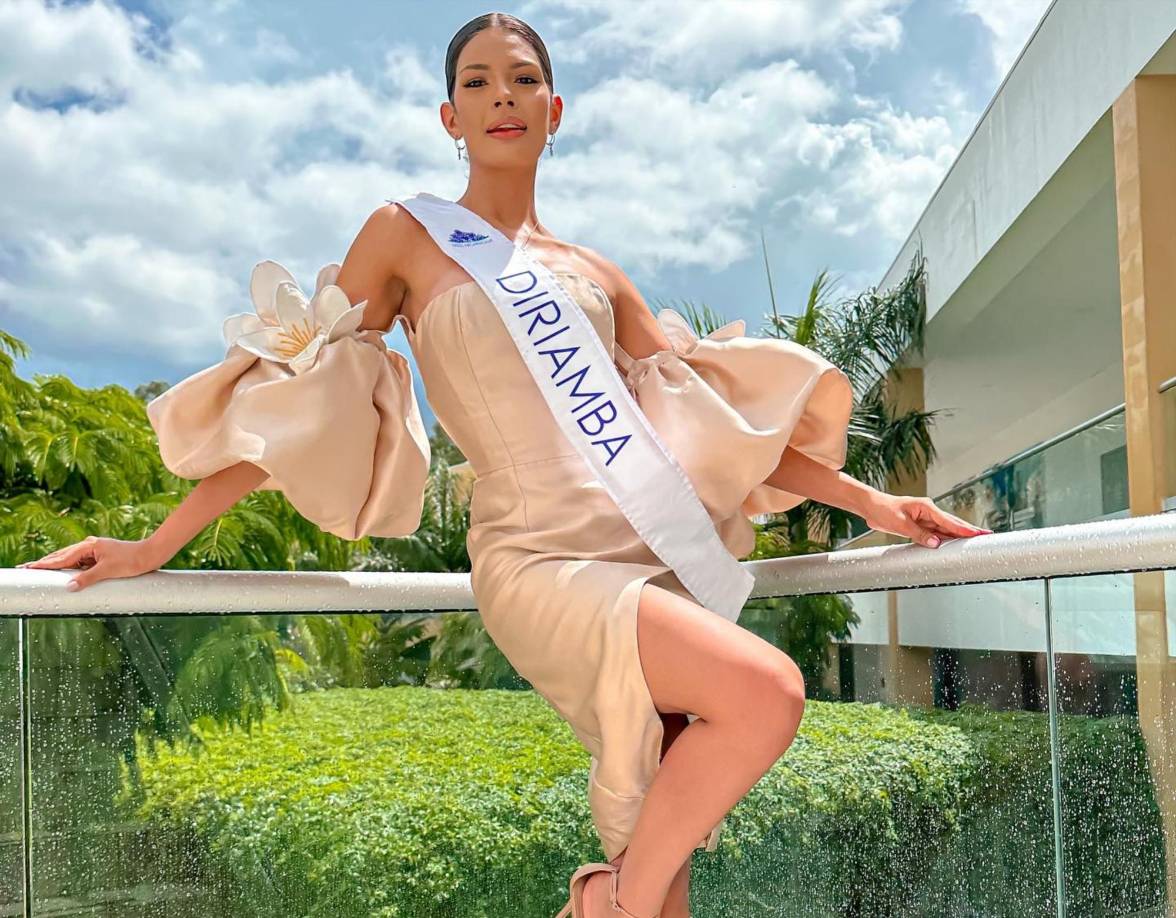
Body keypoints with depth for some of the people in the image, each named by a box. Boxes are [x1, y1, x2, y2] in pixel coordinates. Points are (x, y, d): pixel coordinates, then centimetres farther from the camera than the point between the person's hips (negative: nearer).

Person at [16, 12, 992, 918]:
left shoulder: (593, 272, 20)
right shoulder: (408, 237, 9)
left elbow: (717, 409, 19)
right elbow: (293, 403, 8)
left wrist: (866, 499, 14)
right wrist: (155, 546, 4)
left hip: (650, 554, 5)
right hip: (537, 559, -5)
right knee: (765, 691, -28)